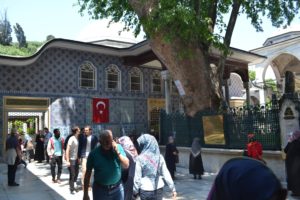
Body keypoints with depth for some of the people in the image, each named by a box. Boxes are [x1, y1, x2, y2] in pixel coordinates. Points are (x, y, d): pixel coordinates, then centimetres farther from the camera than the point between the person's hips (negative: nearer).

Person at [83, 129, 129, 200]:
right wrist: (85, 194, -2)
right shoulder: (94, 153, -10)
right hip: (99, 189, -1)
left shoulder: (118, 147, -6)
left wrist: (117, 152, -20)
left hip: (117, 188, 1)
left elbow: (126, 165, -9)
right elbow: (88, 173, -4)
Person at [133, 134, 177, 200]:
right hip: (159, 189, 3)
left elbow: (137, 177, -9)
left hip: (145, 190, -3)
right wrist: (173, 188, 5)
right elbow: (166, 174, -1)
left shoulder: (140, 158, -12)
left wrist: (135, 191, 3)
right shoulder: (160, 157, -3)